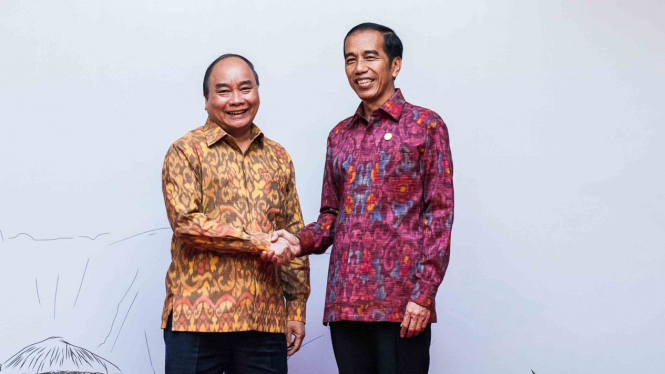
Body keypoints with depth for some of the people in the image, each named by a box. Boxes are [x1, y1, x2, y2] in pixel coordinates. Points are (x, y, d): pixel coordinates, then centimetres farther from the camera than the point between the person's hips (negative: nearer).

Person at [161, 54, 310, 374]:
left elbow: (294, 237, 17)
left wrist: (297, 308, 12)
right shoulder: (186, 151, 2)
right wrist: (262, 242, -12)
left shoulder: (278, 158, 16)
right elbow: (186, 223, -10)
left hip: (266, 321, 4)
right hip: (198, 319, -4)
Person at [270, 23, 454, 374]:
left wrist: (424, 292, -12)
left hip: (401, 302, -5)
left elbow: (439, 212, -4)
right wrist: (302, 241, -2)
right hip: (344, 301, 5)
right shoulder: (340, 135, 17)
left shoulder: (425, 125, 2)